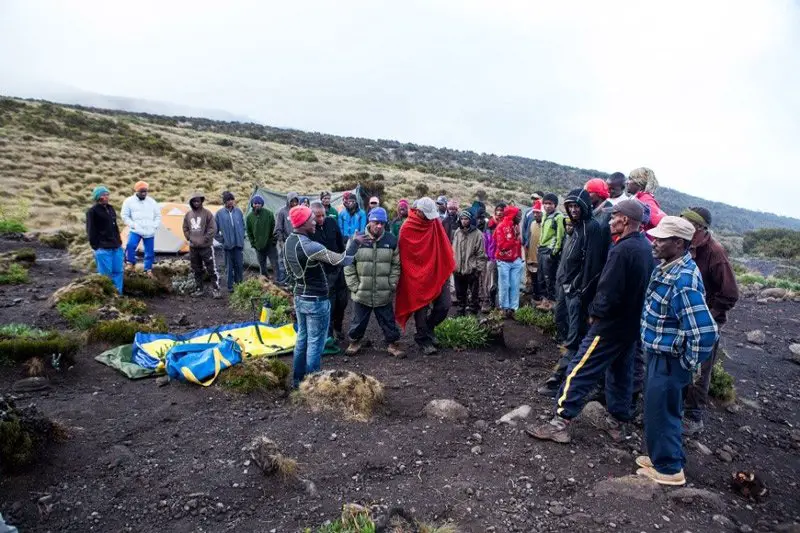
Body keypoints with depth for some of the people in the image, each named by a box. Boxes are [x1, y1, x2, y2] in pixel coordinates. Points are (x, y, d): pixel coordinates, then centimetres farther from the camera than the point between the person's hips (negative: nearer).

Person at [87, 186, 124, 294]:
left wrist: (119, 242, 17)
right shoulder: (92, 211, -9)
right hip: (103, 249, -7)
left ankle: (118, 293, 18)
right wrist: (96, 247, -12)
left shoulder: (110, 209, 15)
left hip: (116, 247, 7)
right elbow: (91, 231, -11)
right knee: (105, 274, -2)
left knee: (118, 271, 9)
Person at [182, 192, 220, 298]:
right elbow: (185, 229, 17)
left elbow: (213, 229, -8)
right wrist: (190, 238, 3)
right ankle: (198, 289, 22)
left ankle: (215, 290, 1)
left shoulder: (207, 213, -6)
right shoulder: (188, 215, 8)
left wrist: (204, 239, -11)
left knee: (212, 269, -5)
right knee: (197, 270, 12)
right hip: (193, 247, 5)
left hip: (206, 246, -5)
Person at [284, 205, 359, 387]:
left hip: (299, 297, 9)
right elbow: (343, 260, -26)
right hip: (316, 301, -9)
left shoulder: (289, 241, 2)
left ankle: (298, 379, 29)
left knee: (302, 338, 19)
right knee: (315, 343, 3)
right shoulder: (310, 246, -26)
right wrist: (354, 242, -11)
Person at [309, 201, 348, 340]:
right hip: (324, 273, -5)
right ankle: (329, 335, 17)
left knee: (342, 301, 16)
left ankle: (337, 328, 38)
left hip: (339, 268, 5)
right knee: (328, 305, 2)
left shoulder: (331, 222, -5)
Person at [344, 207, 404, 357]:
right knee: (358, 321, 16)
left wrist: (392, 285, -3)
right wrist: (354, 286, -5)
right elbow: (348, 265, -2)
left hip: (384, 293, 1)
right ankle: (354, 341, 37)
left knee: (388, 321, 12)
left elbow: (396, 265, 4)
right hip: (361, 292, 0)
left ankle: (392, 343, 30)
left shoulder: (391, 240, -2)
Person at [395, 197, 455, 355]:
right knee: (421, 309, 5)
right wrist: (412, 276, -8)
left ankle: (427, 328, 28)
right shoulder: (407, 229, -12)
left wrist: (448, 266, 3)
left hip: (439, 273, 4)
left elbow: (444, 246, 7)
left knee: (444, 306, 2)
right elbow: (404, 256, -8)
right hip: (418, 276, -4)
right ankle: (424, 340, 22)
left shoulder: (435, 222, 1)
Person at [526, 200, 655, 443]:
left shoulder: (622, 250, -22)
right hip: (634, 324, 9)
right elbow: (644, 286, 13)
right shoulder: (647, 247, 6)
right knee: (621, 373, 19)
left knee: (580, 369, -4)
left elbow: (608, 292, -24)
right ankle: (619, 422, 29)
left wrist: (595, 312, -8)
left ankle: (560, 423, 0)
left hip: (611, 325, -9)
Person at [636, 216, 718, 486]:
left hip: (669, 360, -9)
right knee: (656, 408, 22)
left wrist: (688, 363, -18)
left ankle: (669, 468, 26)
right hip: (658, 355, 9)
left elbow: (705, 332, -33)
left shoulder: (684, 279, -28)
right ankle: (661, 455, 41)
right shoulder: (667, 267, 2)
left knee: (661, 412, 6)